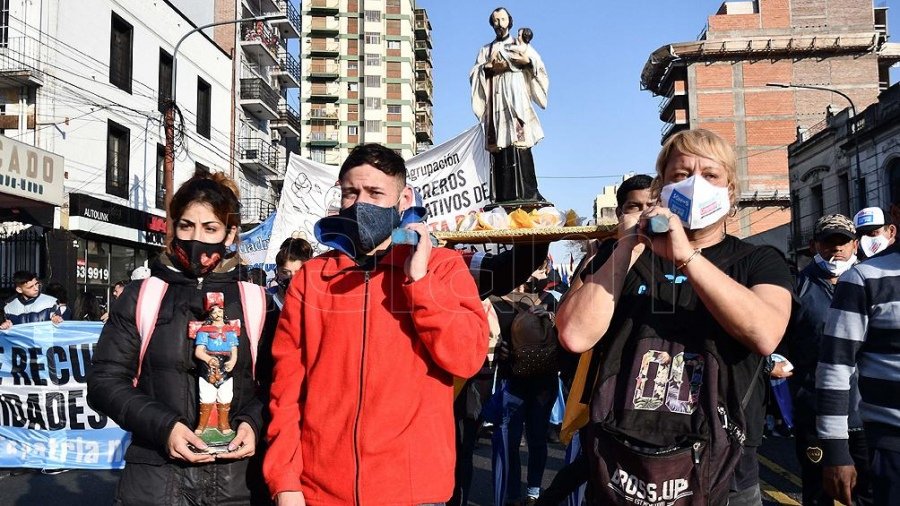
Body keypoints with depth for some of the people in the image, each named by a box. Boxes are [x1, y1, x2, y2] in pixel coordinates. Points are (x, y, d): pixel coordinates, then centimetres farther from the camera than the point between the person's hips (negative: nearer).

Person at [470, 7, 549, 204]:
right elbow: (473, 75, 13)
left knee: (520, 143, -16)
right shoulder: (486, 50, 23)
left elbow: (540, 68, 9)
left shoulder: (522, 46, 19)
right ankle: (503, 196, -13)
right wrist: (489, 67, -5)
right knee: (499, 145, -9)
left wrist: (528, 61, -11)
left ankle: (527, 192, -20)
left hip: (517, 99, -2)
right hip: (496, 101, 2)